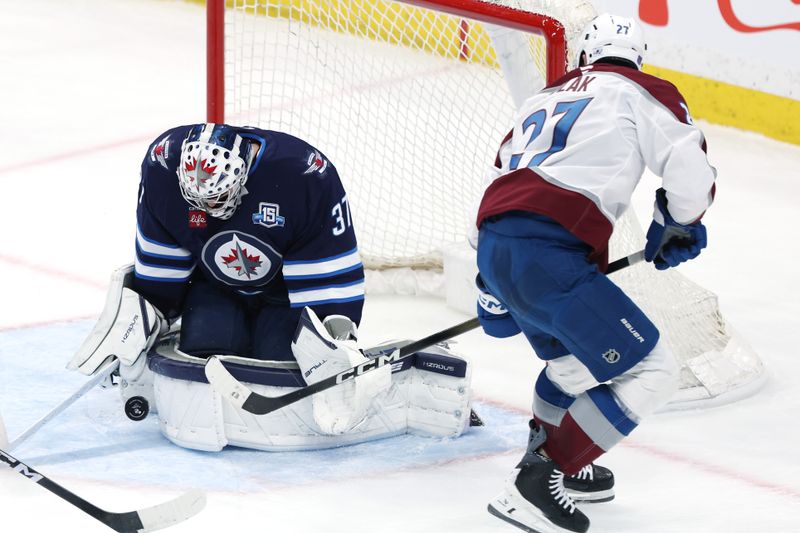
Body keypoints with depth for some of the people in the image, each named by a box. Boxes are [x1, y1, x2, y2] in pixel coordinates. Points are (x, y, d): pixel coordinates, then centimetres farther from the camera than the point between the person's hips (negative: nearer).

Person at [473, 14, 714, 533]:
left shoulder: (545, 97, 29)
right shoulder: (642, 93, 8)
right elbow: (691, 176, -3)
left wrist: (494, 292, 41)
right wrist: (677, 227, 19)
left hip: (493, 244, 8)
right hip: (547, 256, -8)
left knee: (573, 353, 33)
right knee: (650, 371, -3)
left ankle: (549, 456, 46)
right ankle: (534, 483, -6)